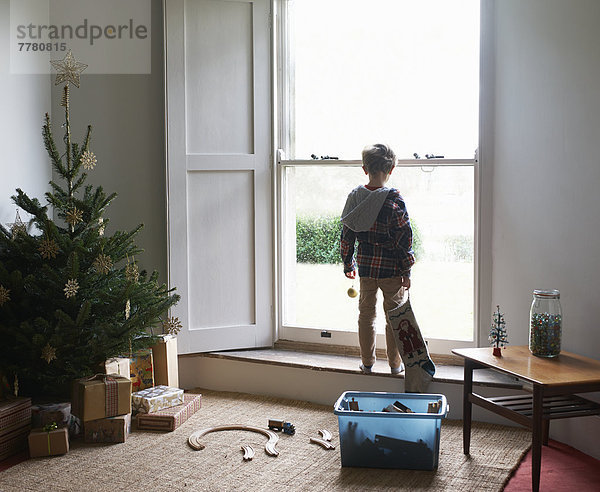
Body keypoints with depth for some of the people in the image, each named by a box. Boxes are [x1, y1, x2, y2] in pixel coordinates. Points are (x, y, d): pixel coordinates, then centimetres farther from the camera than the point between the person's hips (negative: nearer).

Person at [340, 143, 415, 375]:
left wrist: (348, 263, 16)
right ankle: (395, 364, 18)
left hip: (365, 265, 4)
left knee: (366, 314, 15)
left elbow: (347, 234, 5)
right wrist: (406, 271, -6)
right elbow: (404, 238, -13)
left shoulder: (355, 197, -1)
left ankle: (367, 362, 22)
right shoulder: (394, 199, -15)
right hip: (390, 268, -4)